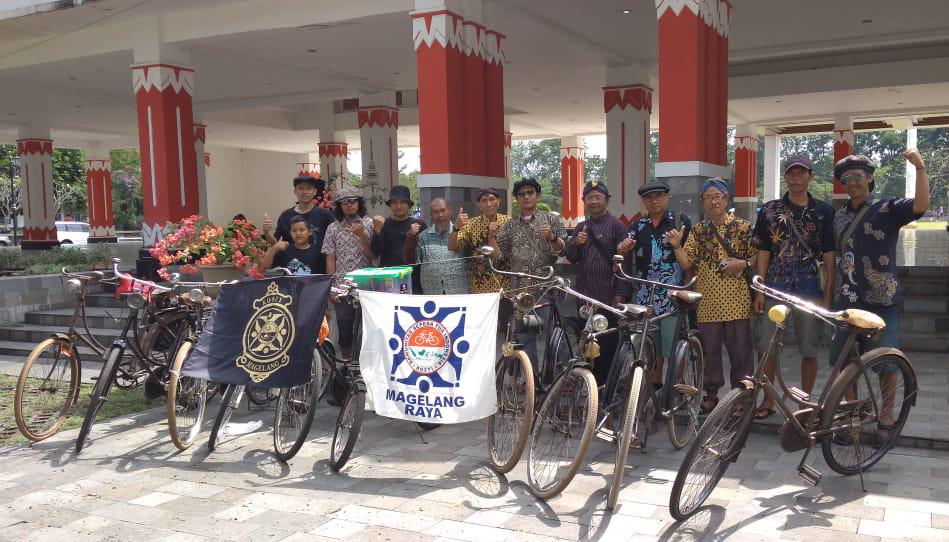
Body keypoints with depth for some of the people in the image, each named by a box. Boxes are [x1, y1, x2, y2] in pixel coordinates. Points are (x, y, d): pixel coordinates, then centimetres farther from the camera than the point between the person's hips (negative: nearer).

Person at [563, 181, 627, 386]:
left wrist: (620, 293, -11)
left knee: (607, 343, -1)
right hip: (584, 295, 5)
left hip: (608, 296, -5)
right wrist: (576, 243, -11)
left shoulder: (616, 225, -3)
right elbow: (570, 258, 10)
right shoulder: (581, 227, 13)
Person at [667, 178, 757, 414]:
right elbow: (686, 263, 4)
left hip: (736, 301, -2)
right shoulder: (698, 231, 9)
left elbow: (757, 258, 4)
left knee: (740, 349, 2)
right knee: (709, 350, 8)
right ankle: (711, 394, 19)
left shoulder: (742, 227, 3)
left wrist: (742, 264, -14)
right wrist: (676, 246, -11)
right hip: (707, 302, 2)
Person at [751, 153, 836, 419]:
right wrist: (759, 290, 0)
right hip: (774, 287, 1)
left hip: (809, 289, 0)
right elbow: (763, 252, 5)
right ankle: (768, 400, 16)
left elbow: (829, 255, 4)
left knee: (809, 349, 4)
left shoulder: (823, 211, 4)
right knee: (766, 346, 2)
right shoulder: (769, 210, 5)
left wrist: (828, 294, -2)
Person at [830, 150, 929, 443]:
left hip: (881, 301, -5)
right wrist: (831, 295, 18)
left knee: (886, 363, 0)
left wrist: (920, 167, -30)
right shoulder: (840, 216, 14)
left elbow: (921, 205, -23)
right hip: (847, 300, 5)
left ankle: (885, 418, 14)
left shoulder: (887, 209, -3)